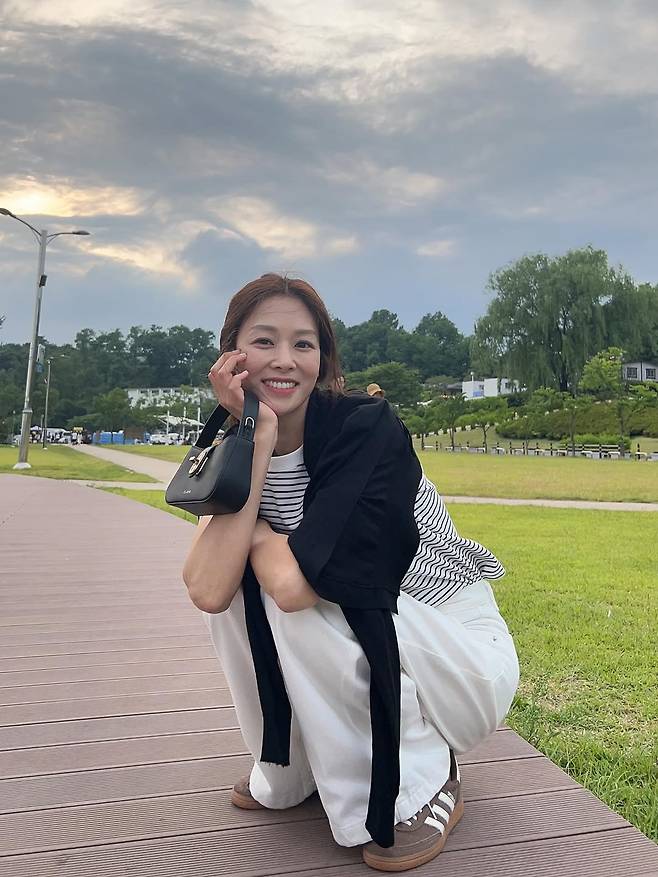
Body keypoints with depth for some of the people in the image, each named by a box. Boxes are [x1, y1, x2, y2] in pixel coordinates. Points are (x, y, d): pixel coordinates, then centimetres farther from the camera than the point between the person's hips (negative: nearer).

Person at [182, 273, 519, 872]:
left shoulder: (369, 429, -23)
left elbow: (295, 584, -36)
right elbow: (208, 591, -23)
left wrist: (254, 532, -14)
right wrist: (255, 439, -25)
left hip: (463, 660, -6)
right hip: (350, 650, 6)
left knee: (290, 586, -28)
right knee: (232, 579, -13)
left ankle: (425, 784, -4)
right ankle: (290, 769, 12)